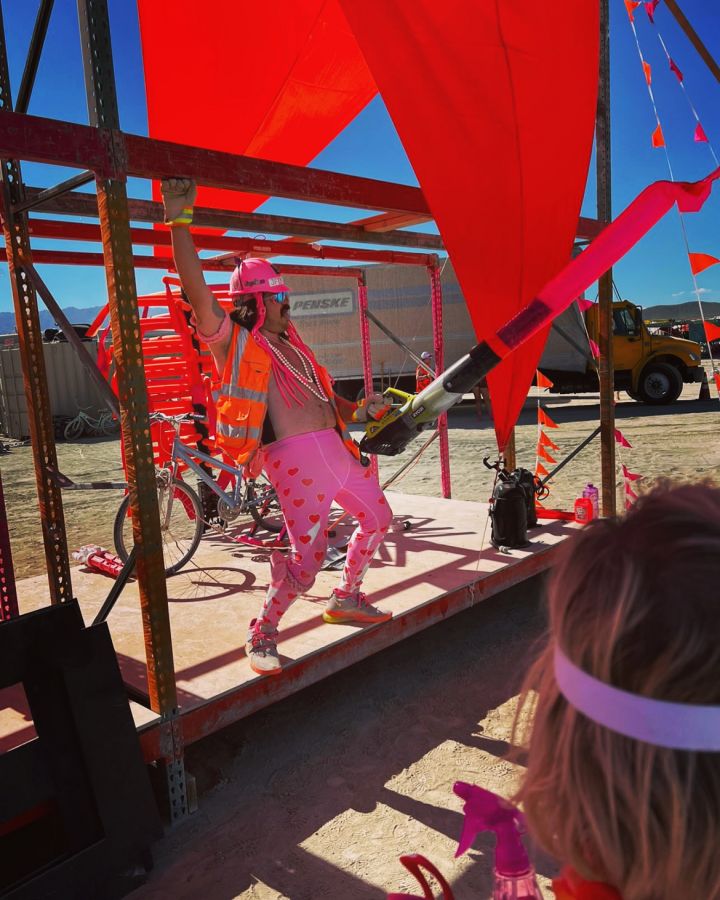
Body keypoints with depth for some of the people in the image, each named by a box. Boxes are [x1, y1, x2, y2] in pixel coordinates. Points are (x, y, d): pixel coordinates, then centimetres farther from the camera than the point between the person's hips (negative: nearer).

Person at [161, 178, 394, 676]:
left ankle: (346, 598, 38)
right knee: (307, 559, -11)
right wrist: (179, 220, -23)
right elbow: (198, 292, -19)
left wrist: (359, 411, 10)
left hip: (336, 446, 9)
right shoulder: (232, 340, -4)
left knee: (378, 518, 20)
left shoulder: (289, 342, 19)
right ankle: (262, 635, 15)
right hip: (294, 458, -9)